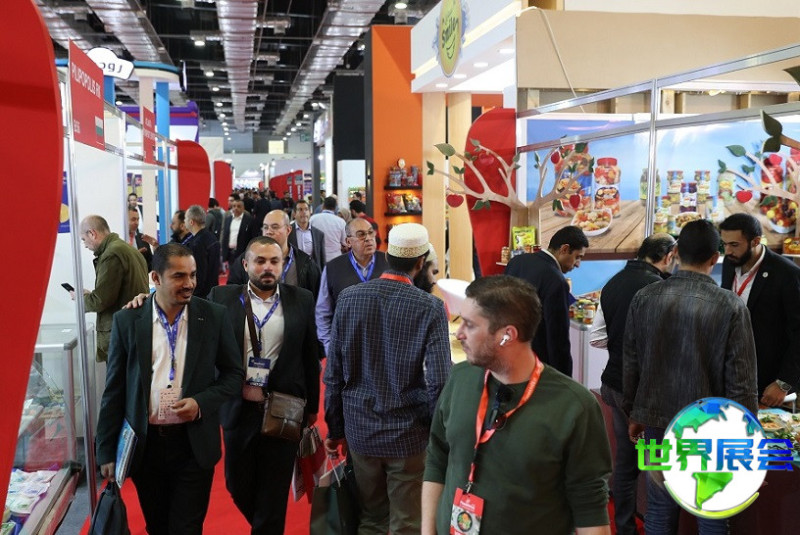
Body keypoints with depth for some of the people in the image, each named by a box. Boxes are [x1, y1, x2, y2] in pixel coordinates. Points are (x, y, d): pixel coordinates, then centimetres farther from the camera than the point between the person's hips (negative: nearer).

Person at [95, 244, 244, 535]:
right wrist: (107, 451, 2)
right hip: (144, 444, 1)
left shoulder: (214, 316, -4)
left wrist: (201, 402, -14)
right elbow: (114, 389, 1)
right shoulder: (127, 320, -3)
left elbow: (234, 373, 3)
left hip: (194, 444, -1)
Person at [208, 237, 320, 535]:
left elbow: (311, 357, 4)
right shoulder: (222, 297, -2)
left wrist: (312, 406, 6)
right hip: (239, 407, 1)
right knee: (238, 484, 16)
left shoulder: (301, 300, 0)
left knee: (274, 492, 9)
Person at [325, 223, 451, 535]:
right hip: (408, 433, -3)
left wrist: (335, 428, 9)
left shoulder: (348, 298, -4)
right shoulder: (430, 308, -13)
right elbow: (438, 382, -17)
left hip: (360, 429, 3)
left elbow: (334, 374, -1)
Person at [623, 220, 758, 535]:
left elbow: (631, 363, 2)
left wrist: (634, 413, 15)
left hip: (657, 420, 3)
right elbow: (741, 381, -10)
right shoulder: (731, 307, -13)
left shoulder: (645, 298, -5)